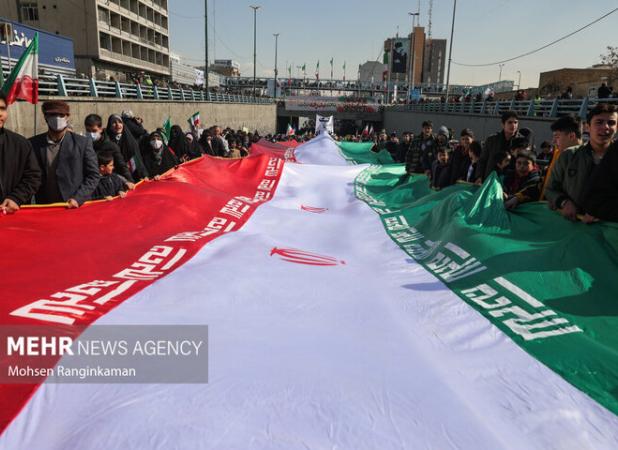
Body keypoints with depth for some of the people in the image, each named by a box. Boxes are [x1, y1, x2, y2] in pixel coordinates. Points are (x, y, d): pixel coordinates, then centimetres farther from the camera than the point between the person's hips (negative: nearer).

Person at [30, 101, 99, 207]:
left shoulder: (83, 143, -1)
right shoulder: (33, 143, 4)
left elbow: (93, 175, -1)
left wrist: (78, 199, -10)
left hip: (77, 207, -1)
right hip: (44, 207, 1)